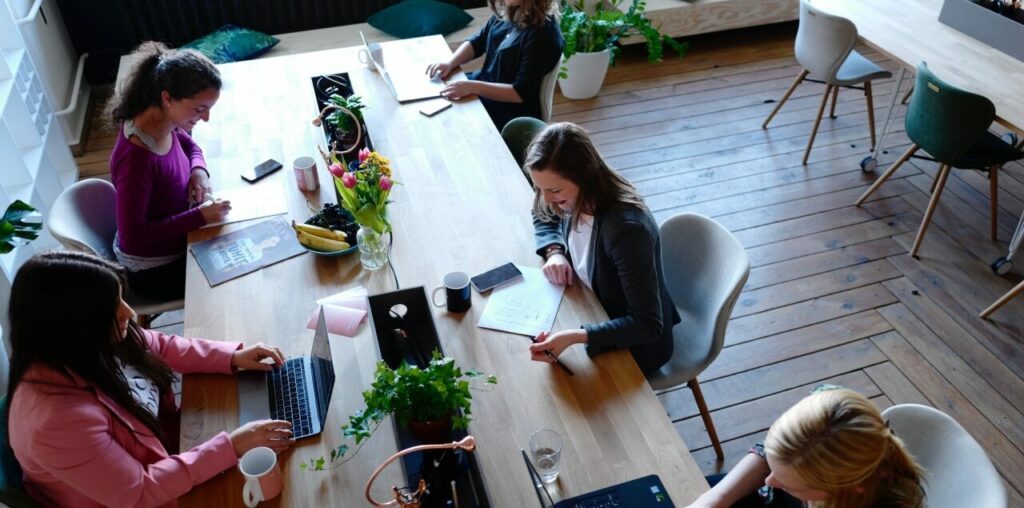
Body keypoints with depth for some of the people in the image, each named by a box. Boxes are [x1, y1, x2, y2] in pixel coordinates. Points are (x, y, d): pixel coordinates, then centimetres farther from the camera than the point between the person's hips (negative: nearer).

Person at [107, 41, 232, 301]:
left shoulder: (164, 122, -12)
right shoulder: (136, 158, -35)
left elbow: (189, 145, 12)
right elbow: (132, 239, -31)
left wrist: (199, 169, -9)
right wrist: (199, 217, -31)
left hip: (176, 241, 7)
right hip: (155, 269, -7)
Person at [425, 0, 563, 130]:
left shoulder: (544, 34, -26)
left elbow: (521, 93, -27)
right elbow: (477, 42, 10)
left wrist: (473, 87, -32)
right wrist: (450, 63, -8)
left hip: (513, 111, -8)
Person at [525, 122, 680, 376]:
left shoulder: (627, 228, -37)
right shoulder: (577, 198, -15)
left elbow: (649, 325, -33)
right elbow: (544, 217, 11)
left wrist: (575, 337, -45)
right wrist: (554, 251, -11)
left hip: (636, 343, -7)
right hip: (597, 315, 7)